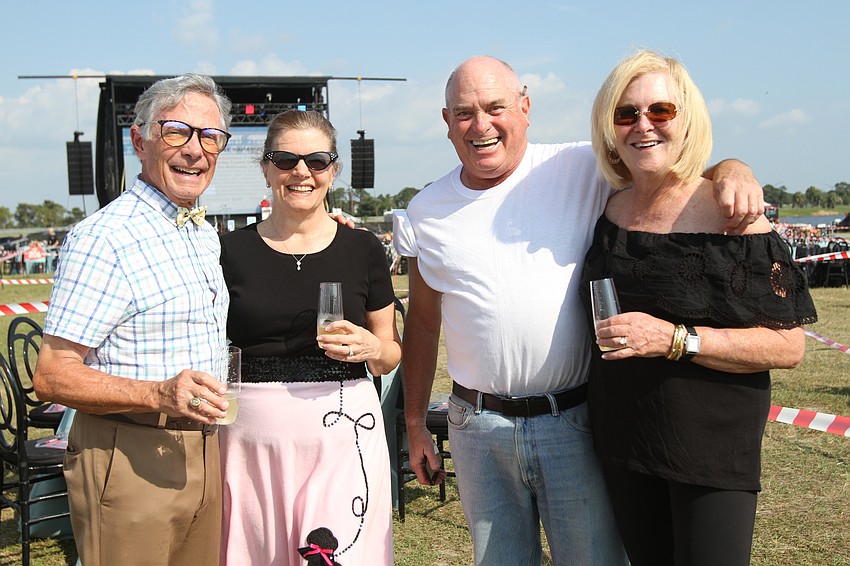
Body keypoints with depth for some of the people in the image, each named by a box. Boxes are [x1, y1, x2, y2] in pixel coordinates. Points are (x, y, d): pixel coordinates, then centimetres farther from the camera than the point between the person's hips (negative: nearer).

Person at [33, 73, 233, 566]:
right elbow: (53, 377, -18)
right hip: (129, 459, -8)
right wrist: (160, 394, -32)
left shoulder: (206, 235, 12)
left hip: (204, 450, 8)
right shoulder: (103, 237, -15)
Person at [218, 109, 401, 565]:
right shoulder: (232, 251, 4)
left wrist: (371, 348, -11)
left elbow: (391, 354, 11)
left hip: (342, 429, 0)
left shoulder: (363, 249, 4)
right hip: (251, 435, 1)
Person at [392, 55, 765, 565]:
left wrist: (730, 170, -20)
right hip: (477, 430, 2)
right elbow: (423, 322, 12)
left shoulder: (582, 170, -4)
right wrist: (415, 422, 14)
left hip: (573, 424, -2)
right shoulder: (426, 211, 5)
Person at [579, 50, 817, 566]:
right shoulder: (612, 209, 3)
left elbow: (789, 346, -15)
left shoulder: (729, 214, -13)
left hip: (714, 442, -5)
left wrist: (673, 339, -24)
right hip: (623, 442, 5)